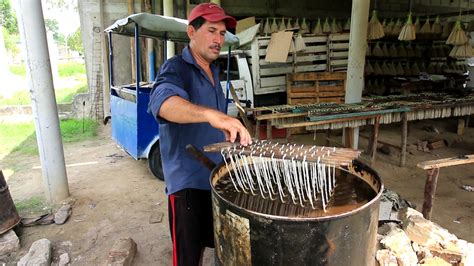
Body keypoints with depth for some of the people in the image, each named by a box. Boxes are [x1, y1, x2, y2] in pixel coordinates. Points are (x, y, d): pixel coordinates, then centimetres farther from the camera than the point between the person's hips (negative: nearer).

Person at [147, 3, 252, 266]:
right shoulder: (176, 68, -15)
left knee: (204, 243, 22)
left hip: (215, 175, 8)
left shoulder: (213, 71, 11)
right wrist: (211, 114, -53)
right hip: (187, 179, -8)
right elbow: (163, 101, -39)